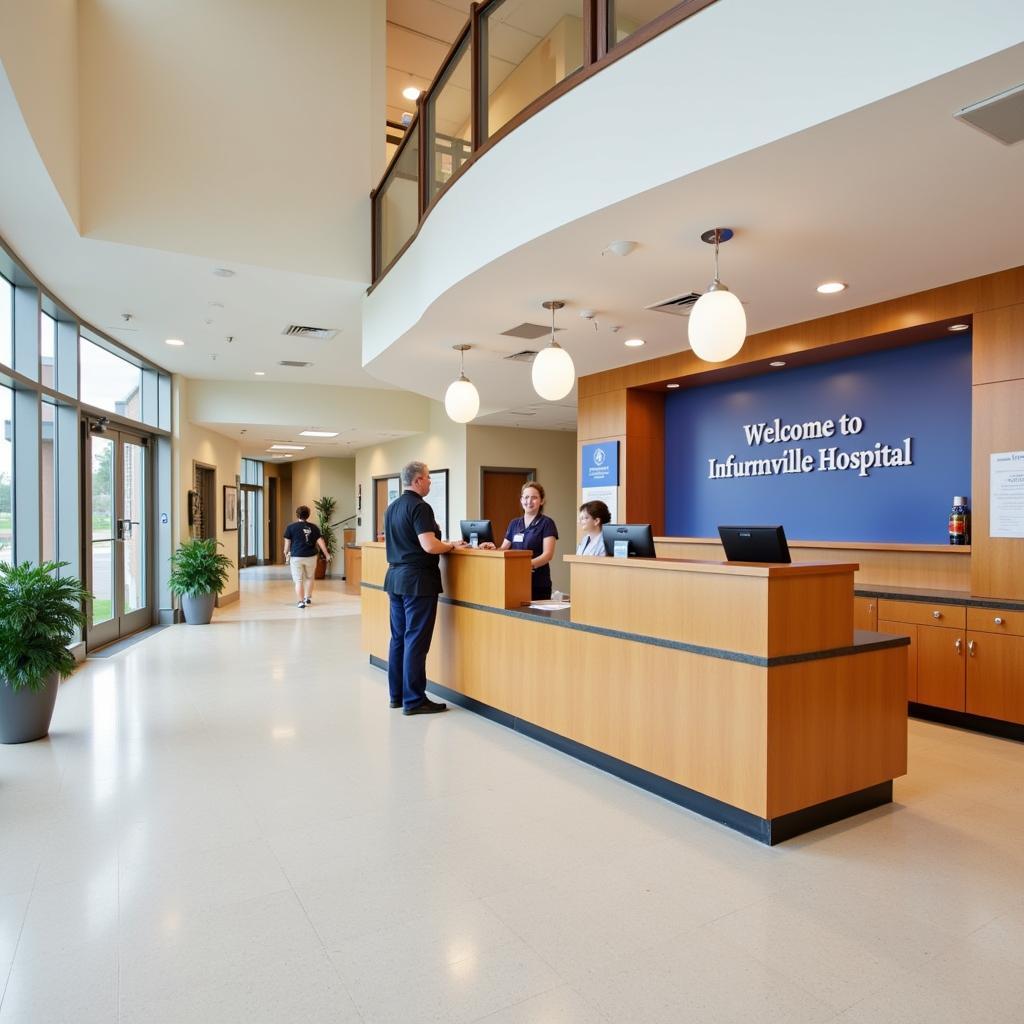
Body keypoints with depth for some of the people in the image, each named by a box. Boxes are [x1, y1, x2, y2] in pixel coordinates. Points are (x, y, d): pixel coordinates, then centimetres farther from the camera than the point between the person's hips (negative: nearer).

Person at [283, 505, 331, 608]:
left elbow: (287, 543, -1)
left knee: (298, 580, 5)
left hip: (296, 557, -2)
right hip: (311, 557, 2)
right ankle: (308, 597, 27)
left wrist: (286, 555, 12)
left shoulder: (291, 527, -4)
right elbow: (320, 542, 0)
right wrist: (327, 554, 5)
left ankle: (301, 601, 2)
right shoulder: (314, 527, 1)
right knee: (309, 578, 22)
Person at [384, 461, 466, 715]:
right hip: (417, 580, -9)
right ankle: (414, 700, 2)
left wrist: (442, 542, 22)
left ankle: (396, 694, 21)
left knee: (398, 637, 13)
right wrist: (452, 545, -6)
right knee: (416, 641, -3)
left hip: (395, 577, 9)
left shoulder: (392, 507, 13)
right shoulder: (419, 506, -15)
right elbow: (429, 546, -23)